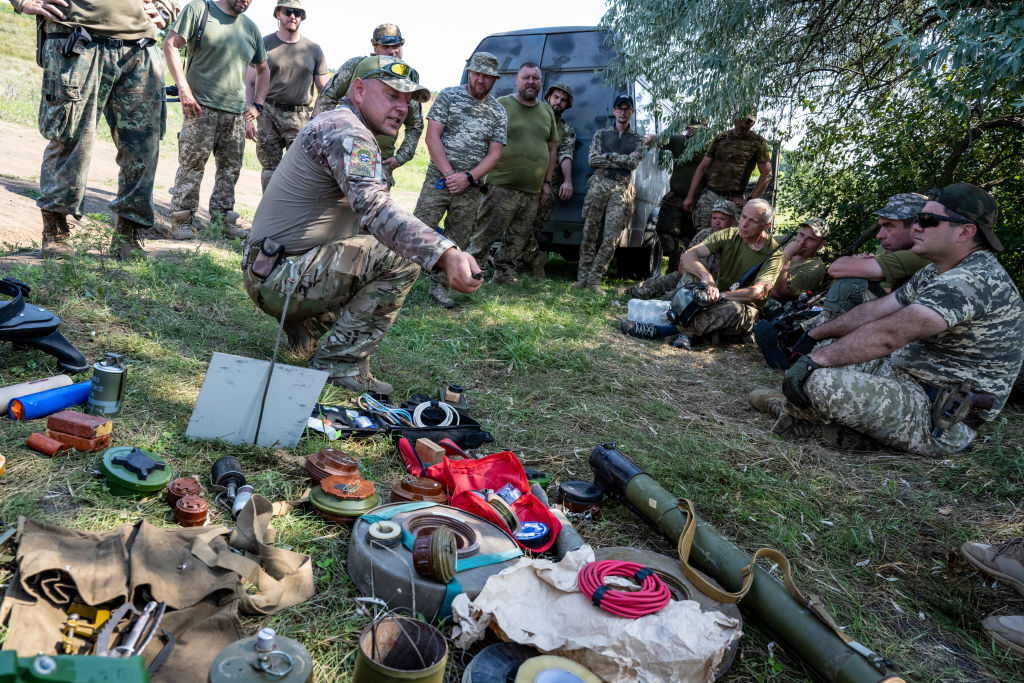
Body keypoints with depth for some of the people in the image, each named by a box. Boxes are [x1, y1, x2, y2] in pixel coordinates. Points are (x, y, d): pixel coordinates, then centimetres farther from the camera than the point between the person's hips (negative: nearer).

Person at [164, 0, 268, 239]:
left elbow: (263, 69, 25)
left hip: (237, 112, 5)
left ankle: (222, 216, 18)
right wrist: (183, 88, -12)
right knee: (192, 165, -6)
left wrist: (257, 104, 14)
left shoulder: (251, 27, 15)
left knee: (231, 168, 8)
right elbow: (170, 44, -3)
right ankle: (182, 219, 1)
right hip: (202, 106, -5)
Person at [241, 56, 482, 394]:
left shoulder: (332, 123, 18)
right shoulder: (347, 130, -17)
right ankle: (342, 362, -13)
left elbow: (365, 206, 23)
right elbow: (374, 207, -36)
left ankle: (305, 329, 18)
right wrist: (445, 255, -50)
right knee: (403, 256, -21)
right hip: (282, 279, -10)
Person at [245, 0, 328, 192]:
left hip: (301, 118, 0)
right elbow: (250, 83, 6)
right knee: (270, 169, 2)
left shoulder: (314, 50, 10)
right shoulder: (264, 44, 7)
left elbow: (324, 91, 11)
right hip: (269, 114, 0)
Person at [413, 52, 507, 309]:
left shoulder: (498, 112, 8)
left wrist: (468, 178, -11)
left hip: (470, 188, 3)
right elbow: (432, 137, -4)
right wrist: (449, 174, -13)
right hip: (438, 180, -2)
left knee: (457, 240, 6)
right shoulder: (448, 96, 2)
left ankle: (438, 285, 19)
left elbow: (494, 153, 4)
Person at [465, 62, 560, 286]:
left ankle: (504, 276, 19)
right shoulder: (501, 105, 0)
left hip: (533, 191, 5)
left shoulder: (547, 111, 16)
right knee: (486, 234, -7)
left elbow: (552, 148, 20)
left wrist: (547, 181, 15)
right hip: (502, 186, -5)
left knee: (518, 240, 9)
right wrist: (483, 175, -6)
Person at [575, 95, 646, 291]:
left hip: (621, 189, 0)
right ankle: (582, 279, 0)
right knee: (589, 233, -4)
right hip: (599, 184, 0)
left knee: (611, 239, -9)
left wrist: (608, 155, -2)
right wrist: (623, 160, -2)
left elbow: (633, 163, -2)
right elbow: (593, 159, 2)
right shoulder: (601, 134, 17)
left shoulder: (638, 140, 16)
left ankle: (593, 281, -6)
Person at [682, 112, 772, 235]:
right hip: (709, 196, 2)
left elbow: (766, 175, 3)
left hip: (735, 200, -2)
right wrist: (690, 196, 5)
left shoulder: (758, 142, 4)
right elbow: (702, 167, 11)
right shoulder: (721, 137, 11)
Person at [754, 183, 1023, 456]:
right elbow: (873, 311, 13)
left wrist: (813, 361, -27)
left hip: (938, 420, -11)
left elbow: (888, 335, -30)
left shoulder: (975, 280, -22)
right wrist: (810, 337, 9)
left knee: (821, 381, -27)